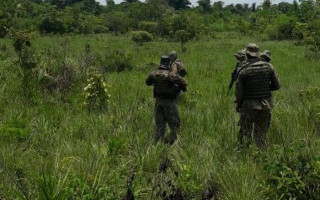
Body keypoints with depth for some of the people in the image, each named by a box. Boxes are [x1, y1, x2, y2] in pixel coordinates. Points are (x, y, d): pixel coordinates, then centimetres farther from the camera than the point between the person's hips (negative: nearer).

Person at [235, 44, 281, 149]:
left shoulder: (244, 70, -13)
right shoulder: (269, 67, -3)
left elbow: (239, 90, -8)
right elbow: (276, 86, 2)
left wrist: (238, 105, 7)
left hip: (249, 106, -3)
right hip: (265, 105, 3)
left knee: (245, 133, 7)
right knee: (261, 133, 14)